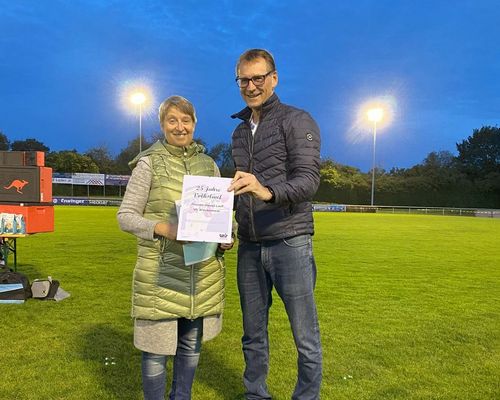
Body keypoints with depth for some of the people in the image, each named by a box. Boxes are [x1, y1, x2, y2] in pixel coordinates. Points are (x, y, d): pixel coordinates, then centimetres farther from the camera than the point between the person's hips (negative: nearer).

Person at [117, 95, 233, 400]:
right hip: (160, 270, -4)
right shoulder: (149, 163, -3)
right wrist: (164, 229, -20)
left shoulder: (209, 165, 10)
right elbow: (126, 215, -4)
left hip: (204, 271, 4)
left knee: (192, 343, 16)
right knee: (157, 345, 5)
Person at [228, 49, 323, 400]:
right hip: (249, 246, 6)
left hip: (289, 242, -5)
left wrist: (268, 191, -33)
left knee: (305, 338, 3)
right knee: (253, 334, 13)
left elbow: (309, 180, -14)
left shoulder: (297, 121, -2)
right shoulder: (240, 131, 18)